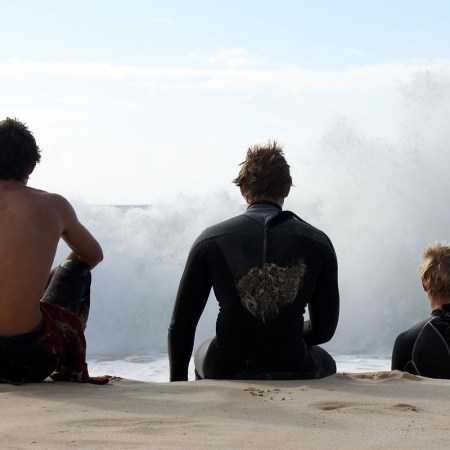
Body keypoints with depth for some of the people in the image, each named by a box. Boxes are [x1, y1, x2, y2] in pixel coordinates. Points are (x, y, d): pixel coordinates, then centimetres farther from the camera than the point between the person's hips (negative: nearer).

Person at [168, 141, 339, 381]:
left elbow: (180, 325, 1)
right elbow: (324, 330, 6)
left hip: (225, 374, 1)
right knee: (325, 363, 36)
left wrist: (178, 384, 15)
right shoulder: (318, 244, -2)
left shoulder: (210, 241, -3)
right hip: (294, 375, 0)